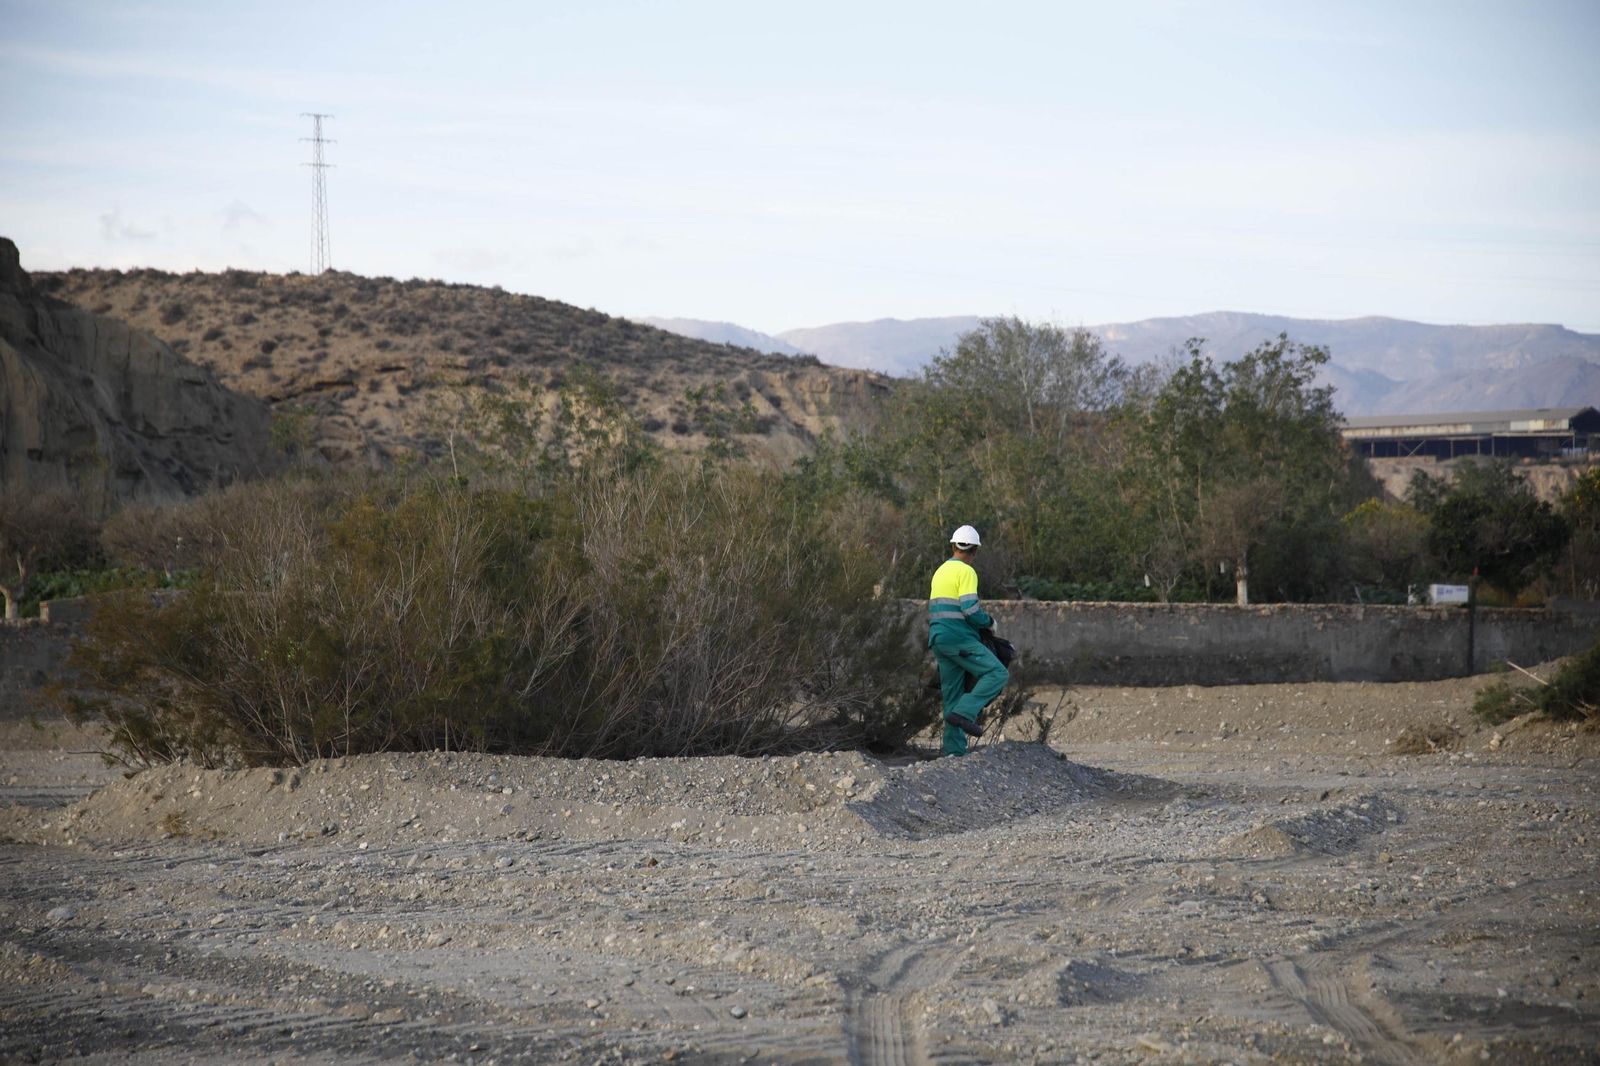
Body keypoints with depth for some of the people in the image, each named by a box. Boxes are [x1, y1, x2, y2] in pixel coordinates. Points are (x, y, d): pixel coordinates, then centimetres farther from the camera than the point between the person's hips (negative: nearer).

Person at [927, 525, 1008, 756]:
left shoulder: (940, 572, 20)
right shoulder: (966, 572, -8)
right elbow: (970, 608, -18)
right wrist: (989, 622, 0)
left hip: (939, 639, 9)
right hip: (960, 638, -9)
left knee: (953, 694, 8)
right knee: (998, 674, -10)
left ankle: (954, 751, 4)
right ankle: (965, 713, -21)